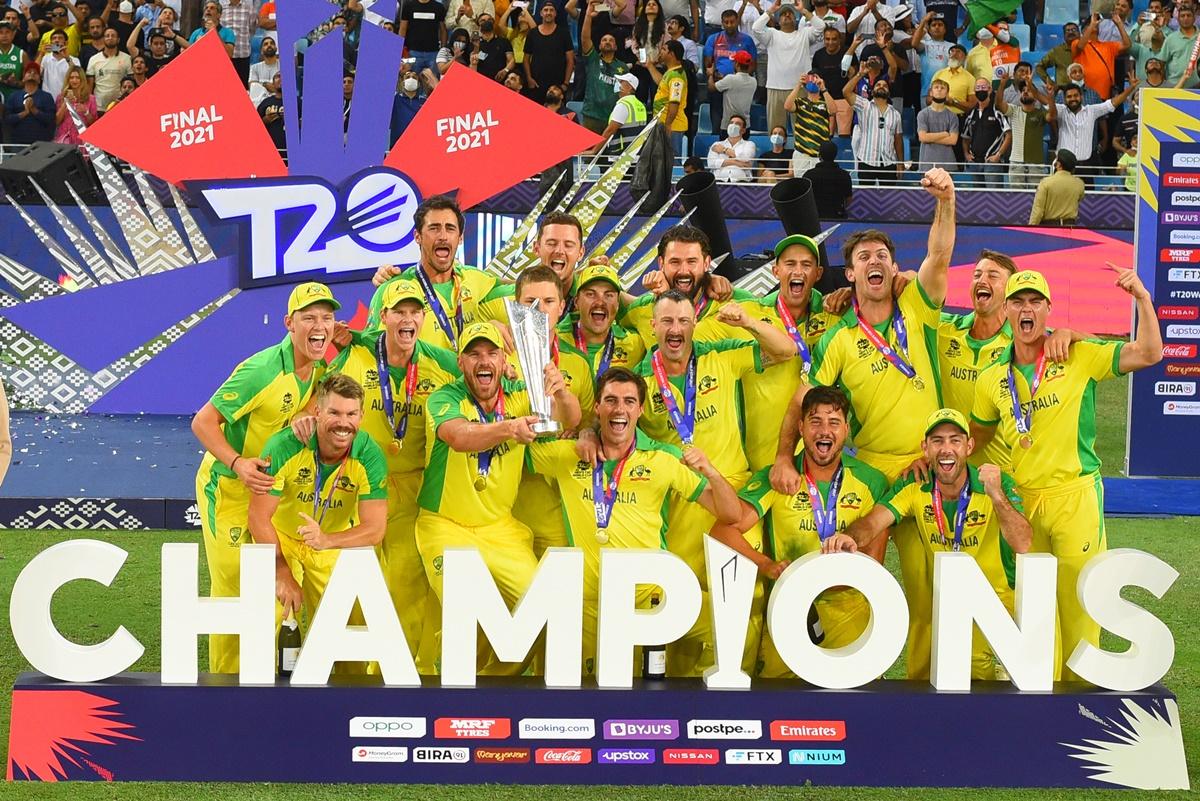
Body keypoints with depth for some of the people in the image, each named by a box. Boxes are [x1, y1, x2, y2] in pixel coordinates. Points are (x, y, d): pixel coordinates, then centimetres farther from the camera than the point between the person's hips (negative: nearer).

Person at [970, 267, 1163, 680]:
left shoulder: (1079, 357, -3)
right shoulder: (992, 380, 8)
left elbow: (1148, 354, -10)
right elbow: (975, 437, 20)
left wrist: (1142, 298, -19)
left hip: (1075, 495, -3)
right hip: (1021, 501, 4)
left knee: (1078, 599, 1)